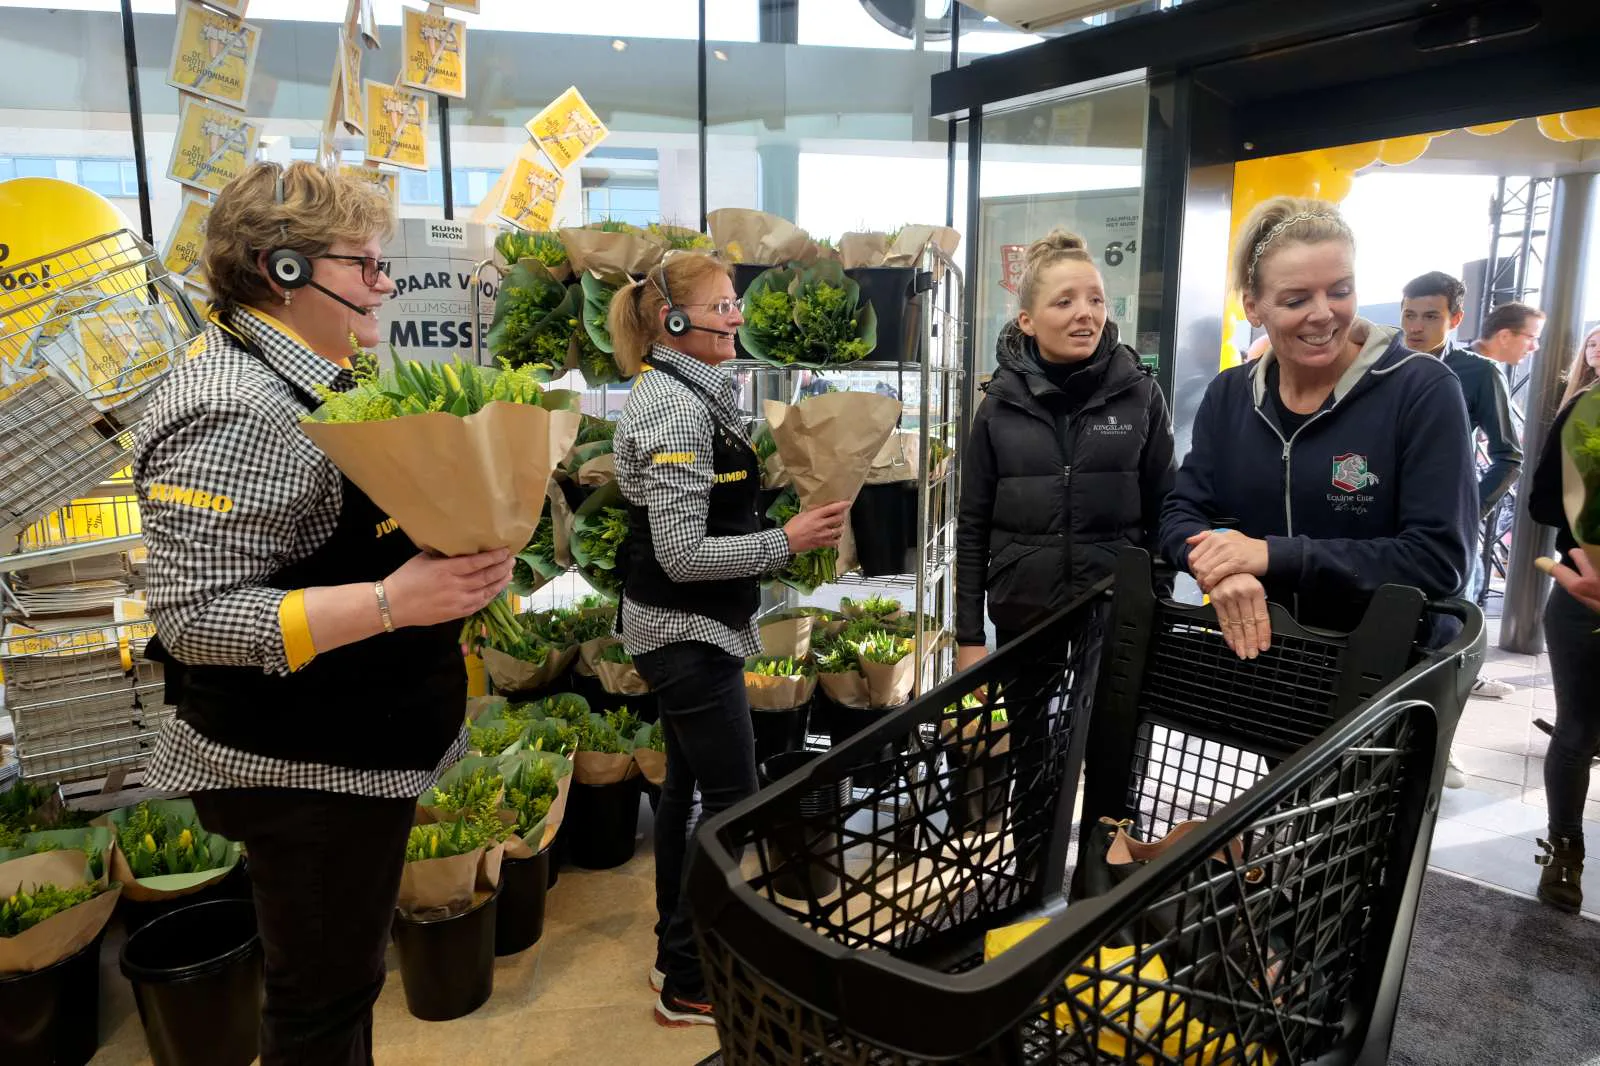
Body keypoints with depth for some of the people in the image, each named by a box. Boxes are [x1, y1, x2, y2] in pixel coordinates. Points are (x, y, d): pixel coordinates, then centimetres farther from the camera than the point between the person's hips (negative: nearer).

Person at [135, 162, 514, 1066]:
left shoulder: (319, 378, 7)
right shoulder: (238, 414, -23)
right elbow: (193, 616, -26)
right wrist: (390, 603, -32)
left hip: (361, 749, 9)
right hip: (307, 771, -9)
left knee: (345, 977, 25)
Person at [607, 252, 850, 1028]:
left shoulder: (688, 393, 10)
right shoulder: (675, 408, -20)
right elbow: (682, 554, -25)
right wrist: (788, 541, -21)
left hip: (687, 629, 10)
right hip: (687, 633, -10)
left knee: (689, 785, 17)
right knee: (732, 801, -1)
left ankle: (676, 949, 33)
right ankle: (689, 986, 14)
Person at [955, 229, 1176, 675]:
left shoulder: (1141, 395, -3)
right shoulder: (1000, 404, -2)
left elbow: (1161, 513, 4)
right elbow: (973, 529, 1)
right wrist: (969, 638, -1)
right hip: (1022, 623, 1)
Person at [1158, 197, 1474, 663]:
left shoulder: (1424, 390, -7)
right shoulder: (1229, 395, 4)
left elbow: (1439, 559, -13)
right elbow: (1180, 515, 1)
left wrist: (1275, 556, -21)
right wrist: (1223, 567, -20)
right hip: (1249, 660, 3)